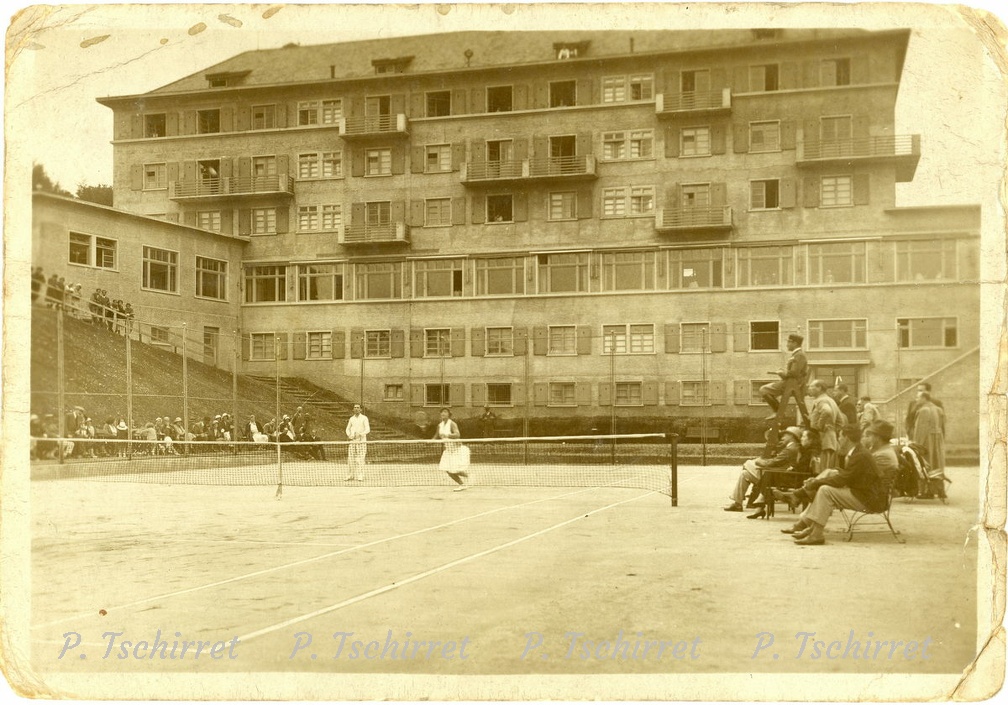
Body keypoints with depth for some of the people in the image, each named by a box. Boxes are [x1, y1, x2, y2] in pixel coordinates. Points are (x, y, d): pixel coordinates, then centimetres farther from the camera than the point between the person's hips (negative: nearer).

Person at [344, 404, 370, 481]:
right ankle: (352, 475, 13)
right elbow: (348, 429, 19)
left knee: (360, 460, -7)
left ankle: (360, 477, -5)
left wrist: (360, 434, -22)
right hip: (352, 441, 4)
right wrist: (349, 435, -2)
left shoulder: (364, 418, -1)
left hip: (361, 441, -4)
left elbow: (368, 429, -7)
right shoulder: (351, 419, 12)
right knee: (351, 459, 3)